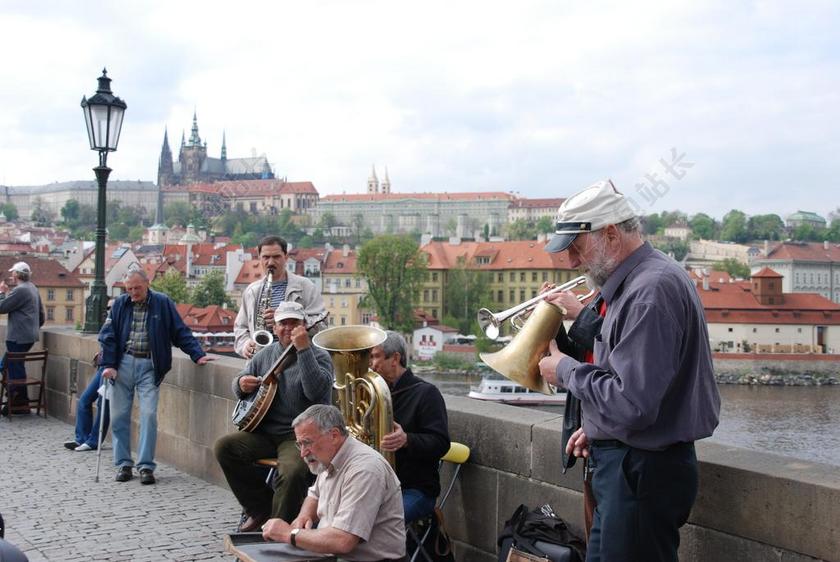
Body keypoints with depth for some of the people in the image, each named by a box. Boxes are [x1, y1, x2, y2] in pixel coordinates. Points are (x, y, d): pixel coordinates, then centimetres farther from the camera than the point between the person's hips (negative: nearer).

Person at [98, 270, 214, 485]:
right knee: (119, 415, 4)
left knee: (148, 415, -8)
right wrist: (108, 364, -6)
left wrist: (198, 355, -9)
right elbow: (107, 335, 4)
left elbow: (180, 332, 1)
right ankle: (123, 464, 14)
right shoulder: (120, 304, 6)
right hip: (123, 364, 2)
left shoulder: (162, 303, 1)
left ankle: (146, 466, -2)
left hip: (149, 366, -2)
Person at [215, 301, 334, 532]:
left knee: (293, 472, -34)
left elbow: (316, 391, -21)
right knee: (224, 446, -15)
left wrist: (303, 349, -25)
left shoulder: (319, 356, -2)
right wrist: (241, 384, -4)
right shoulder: (266, 355, 15)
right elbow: (239, 383, 22)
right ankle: (260, 508, 1)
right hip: (265, 433, 6)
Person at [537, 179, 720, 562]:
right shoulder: (641, 279, 12)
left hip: (642, 471, -10)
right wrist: (596, 429, 14)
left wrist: (566, 369, -13)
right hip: (631, 462, 10)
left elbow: (633, 404, -26)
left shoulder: (651, 291, -22)